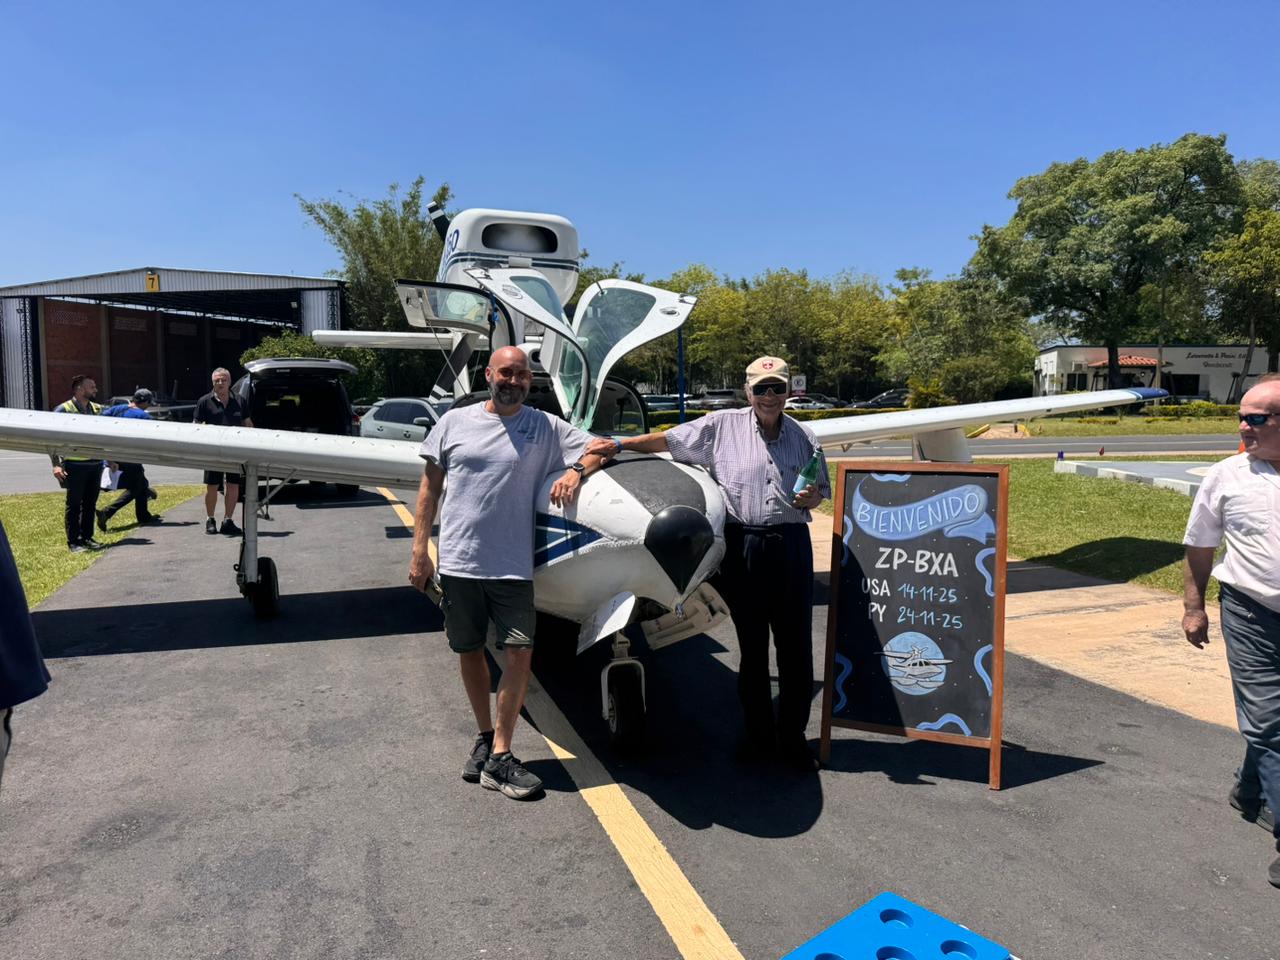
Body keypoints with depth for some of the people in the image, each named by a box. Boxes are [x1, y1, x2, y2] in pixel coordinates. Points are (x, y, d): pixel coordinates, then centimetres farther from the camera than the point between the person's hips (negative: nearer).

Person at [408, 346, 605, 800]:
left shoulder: (547, 427, 3)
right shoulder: (454, 422, 4)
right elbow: (430, 486, 7)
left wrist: (576, 471, -15)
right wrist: (419, 550, 3)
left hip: (513, 566, -1)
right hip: (458, 562, 1)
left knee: (520, 654, -6)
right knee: (469, 652, 13)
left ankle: (498, 757, 6)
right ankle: (485, 735, 33)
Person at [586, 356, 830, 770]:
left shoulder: (803, 437, 11)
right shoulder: (722, 425, 3)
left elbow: (819, 493, 19)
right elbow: (668, 440, 7)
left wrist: (811, 498, -3)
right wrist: (619, 444, 2)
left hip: (791, 545, 2)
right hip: (742, 546, -2)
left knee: (795, 645, 4)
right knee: (752, 646, 9)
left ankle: (792, 739, 19)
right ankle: (758, 736, 24)